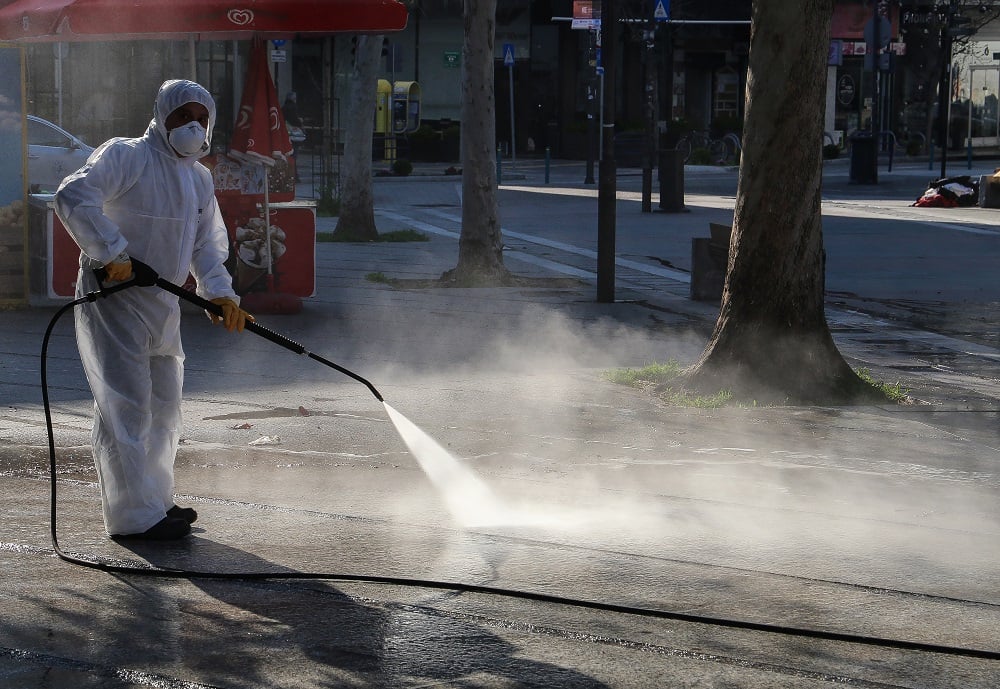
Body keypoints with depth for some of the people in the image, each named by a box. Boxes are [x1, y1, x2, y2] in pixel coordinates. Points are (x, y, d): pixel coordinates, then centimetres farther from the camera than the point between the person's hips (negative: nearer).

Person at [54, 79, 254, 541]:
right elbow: (73, 197, -24)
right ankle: (134, 515, -6)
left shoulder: (200, 179, 14)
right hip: (113, 296, -9)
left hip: (163, 304, 9)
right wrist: (112, 252, -28)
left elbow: (207, 244, 13)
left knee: (163, 408, 16)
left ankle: (154, 501, 30)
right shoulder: (126, 156, -11)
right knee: (126, 407, -10)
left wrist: (220, 293, -5)